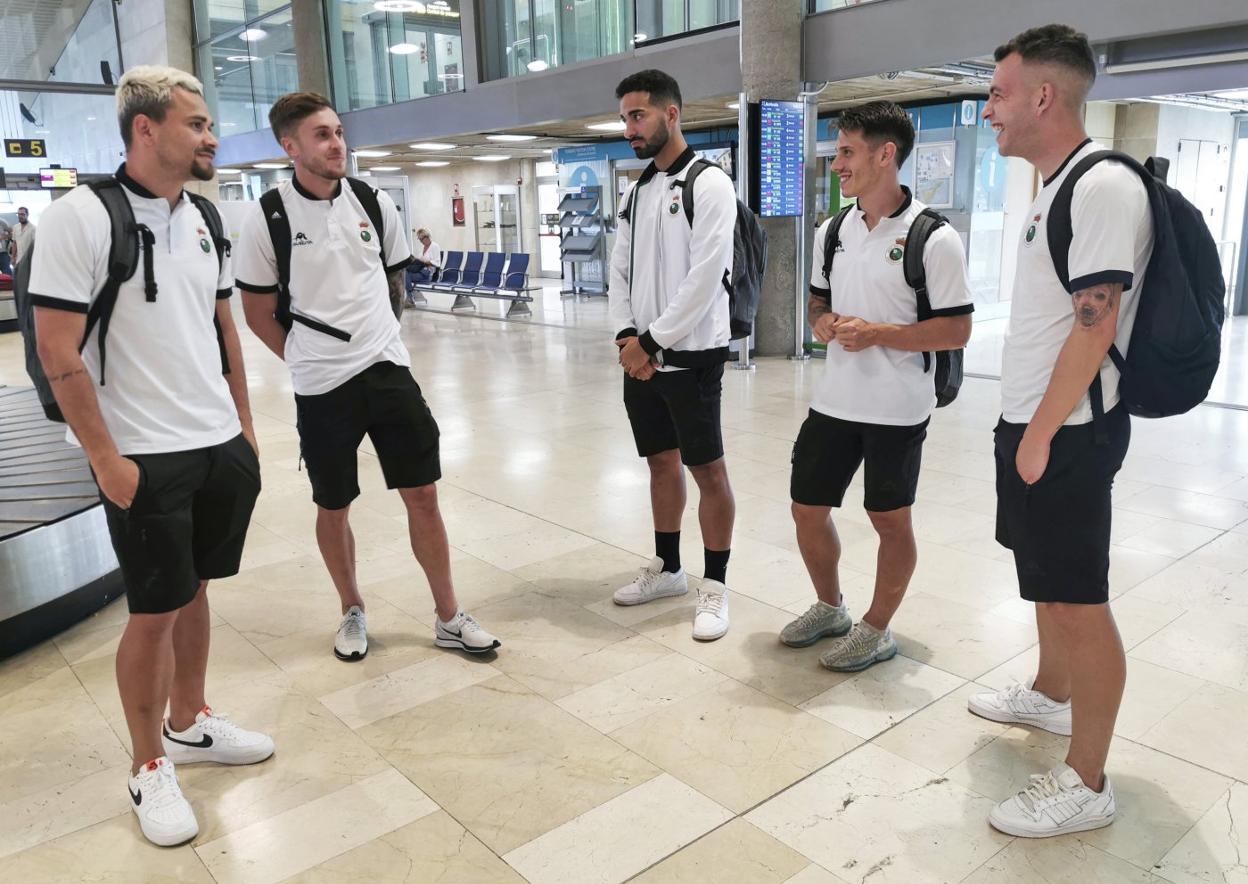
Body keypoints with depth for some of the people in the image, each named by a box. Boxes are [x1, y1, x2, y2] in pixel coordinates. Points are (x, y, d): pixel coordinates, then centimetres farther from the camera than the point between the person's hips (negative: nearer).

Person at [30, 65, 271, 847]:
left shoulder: (205, 220, 8)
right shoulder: (81, 216, -13)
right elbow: (57, 353, -14)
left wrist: (244, 424, 13)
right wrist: (107, 460, -14)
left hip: (221, 447, 6)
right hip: (146, 459, -6)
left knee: (195, 591, 16)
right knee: (155, 611, 4)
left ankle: (190, 723, 34)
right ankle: (149, 768, 22)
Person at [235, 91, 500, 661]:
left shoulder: (374, 203, 3)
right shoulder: (269, 220, -7)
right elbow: (258, 313, 2)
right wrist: (309, 358, 4)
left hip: (388, 368, 3)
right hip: (321, 386, -2)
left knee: (422, 493, 4)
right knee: (333, 508, 10)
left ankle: (449, 619, 17)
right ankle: (352, 612, 32)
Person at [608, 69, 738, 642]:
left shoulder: (709, 184, -9)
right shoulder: (636, 192, 14)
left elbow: (704, 278, -17)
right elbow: (620, 272, 12)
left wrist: (652, 341, -14)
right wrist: (626, 337, -4)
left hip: (690, 355, -7)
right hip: (640, 357, 7)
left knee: (707, 468, -1)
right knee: (661, 461, 15)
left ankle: (715, 585, 11)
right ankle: (668, 568, 29)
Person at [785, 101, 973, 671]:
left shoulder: (933, 238, -12)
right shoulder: (832, 231, 7)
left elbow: (956, 330, -13)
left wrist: (875, 333, -21)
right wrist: (823, 322, -4)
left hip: (897, 409, -6)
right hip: (833, 401, 6)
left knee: (890, 520, 8)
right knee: (808, 509, 12)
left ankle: (876, 630, 27)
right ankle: (829, 608, 35)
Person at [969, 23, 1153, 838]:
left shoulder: (1104, 184, -17)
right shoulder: (1056, 188, 13)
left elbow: (1096, 325, -22)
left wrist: (1042, 434, -19)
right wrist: (1024, 427, 18)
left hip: (1067, 432, -10)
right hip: (1034, 422, 10)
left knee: (1079, 600, -3)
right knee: (1049, 579, 22)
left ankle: (1087, 784, 9)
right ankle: (1051, 696, 41)